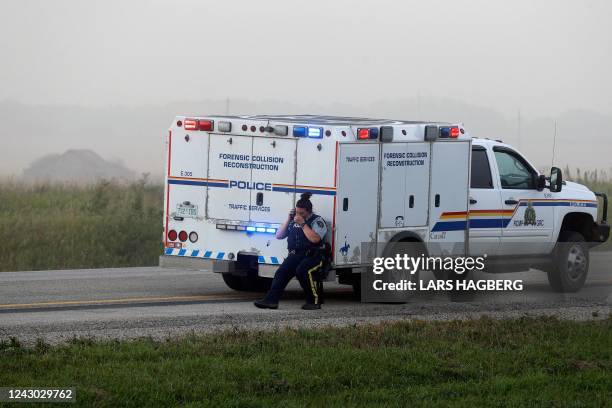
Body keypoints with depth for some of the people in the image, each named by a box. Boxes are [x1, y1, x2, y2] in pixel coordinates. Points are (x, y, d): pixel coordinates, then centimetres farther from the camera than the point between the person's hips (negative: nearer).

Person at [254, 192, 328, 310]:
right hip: (295, 255, 5)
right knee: (281, 272, -20)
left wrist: (302, 224, -15)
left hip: (312, 256, -5)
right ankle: (271, 300, -27)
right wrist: (288, 220, 7)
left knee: (302, 270, -34)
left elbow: (315, 239, -18)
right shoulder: (293, 221, 17)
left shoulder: (317, 221, -1)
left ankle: (314, 301, -22)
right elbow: (279, 236, 16)